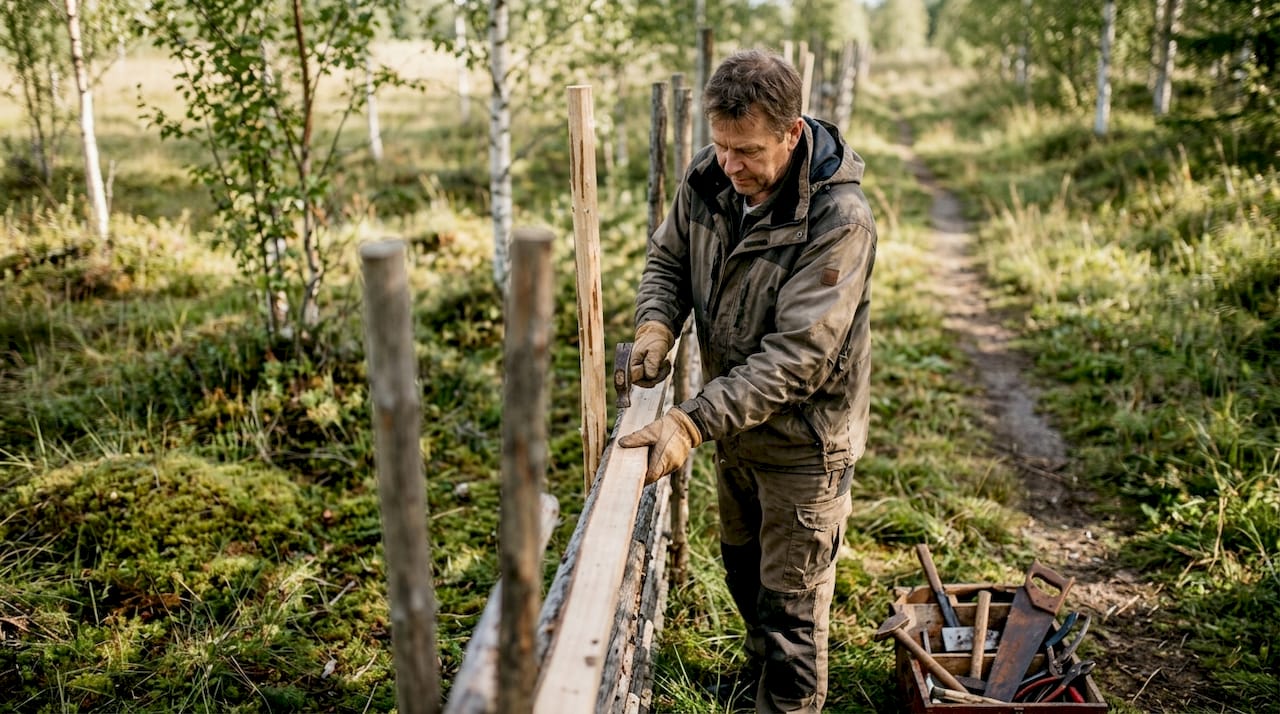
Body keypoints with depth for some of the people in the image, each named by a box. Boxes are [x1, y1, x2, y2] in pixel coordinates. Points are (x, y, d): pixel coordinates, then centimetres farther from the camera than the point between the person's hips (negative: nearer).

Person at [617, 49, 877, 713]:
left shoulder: (839, 222, -29)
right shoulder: (708, 176, -10)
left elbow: (795, 357, -32)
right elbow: (667, 257, 5)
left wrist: (691, 422, -39)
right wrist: (656, 323, -17)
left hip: (801, 439, -7)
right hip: (735, 420, 7)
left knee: (791, 602, 8)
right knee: (741, 567, 28)